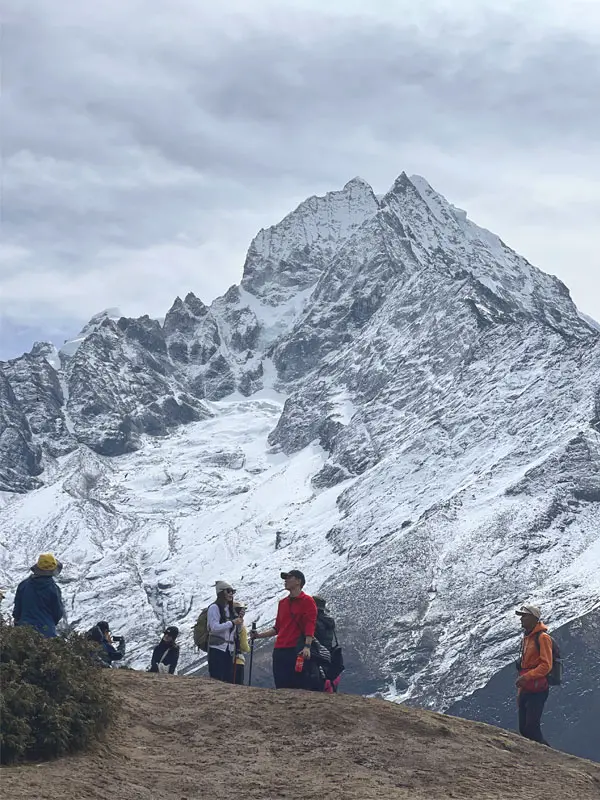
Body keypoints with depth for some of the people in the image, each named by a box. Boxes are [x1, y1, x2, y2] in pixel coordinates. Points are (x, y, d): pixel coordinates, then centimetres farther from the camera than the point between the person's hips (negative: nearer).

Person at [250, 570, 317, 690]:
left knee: (300, 688, -12)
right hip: (279, 651, 7)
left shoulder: (307, 601, 1)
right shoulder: (282, 603, 22)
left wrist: (307, 646, -21)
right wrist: (259, 635, 17)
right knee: (281, 689, 4)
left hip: (297, 651, -7)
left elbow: (310, 626, -10)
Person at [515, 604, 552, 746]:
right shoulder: (527, 637, 19)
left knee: (531, 728, -15)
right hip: (525, 690, 9)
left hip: (537, 690, -9)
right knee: (523, 729, 6)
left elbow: (546, 665, -17)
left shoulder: (542, 637, -9)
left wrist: (526, 677, -25)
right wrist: (519, 691, 21)